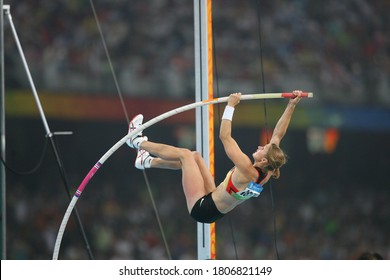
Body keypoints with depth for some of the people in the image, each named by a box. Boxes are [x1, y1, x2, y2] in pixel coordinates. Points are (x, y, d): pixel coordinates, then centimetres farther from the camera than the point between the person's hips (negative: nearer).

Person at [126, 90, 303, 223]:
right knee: (194, 157, 17)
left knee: (185, 154, -2)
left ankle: (138, 141, 16)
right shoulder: (266, 173, -10)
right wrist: (291, 106, -6)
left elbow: (225, 136, -29)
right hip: (214, 211, 8)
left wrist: (230, 105, -24)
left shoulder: (247, 171, -31)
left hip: (201, 208, -8)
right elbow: (278, 134, -4)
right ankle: (148, 161, 34)